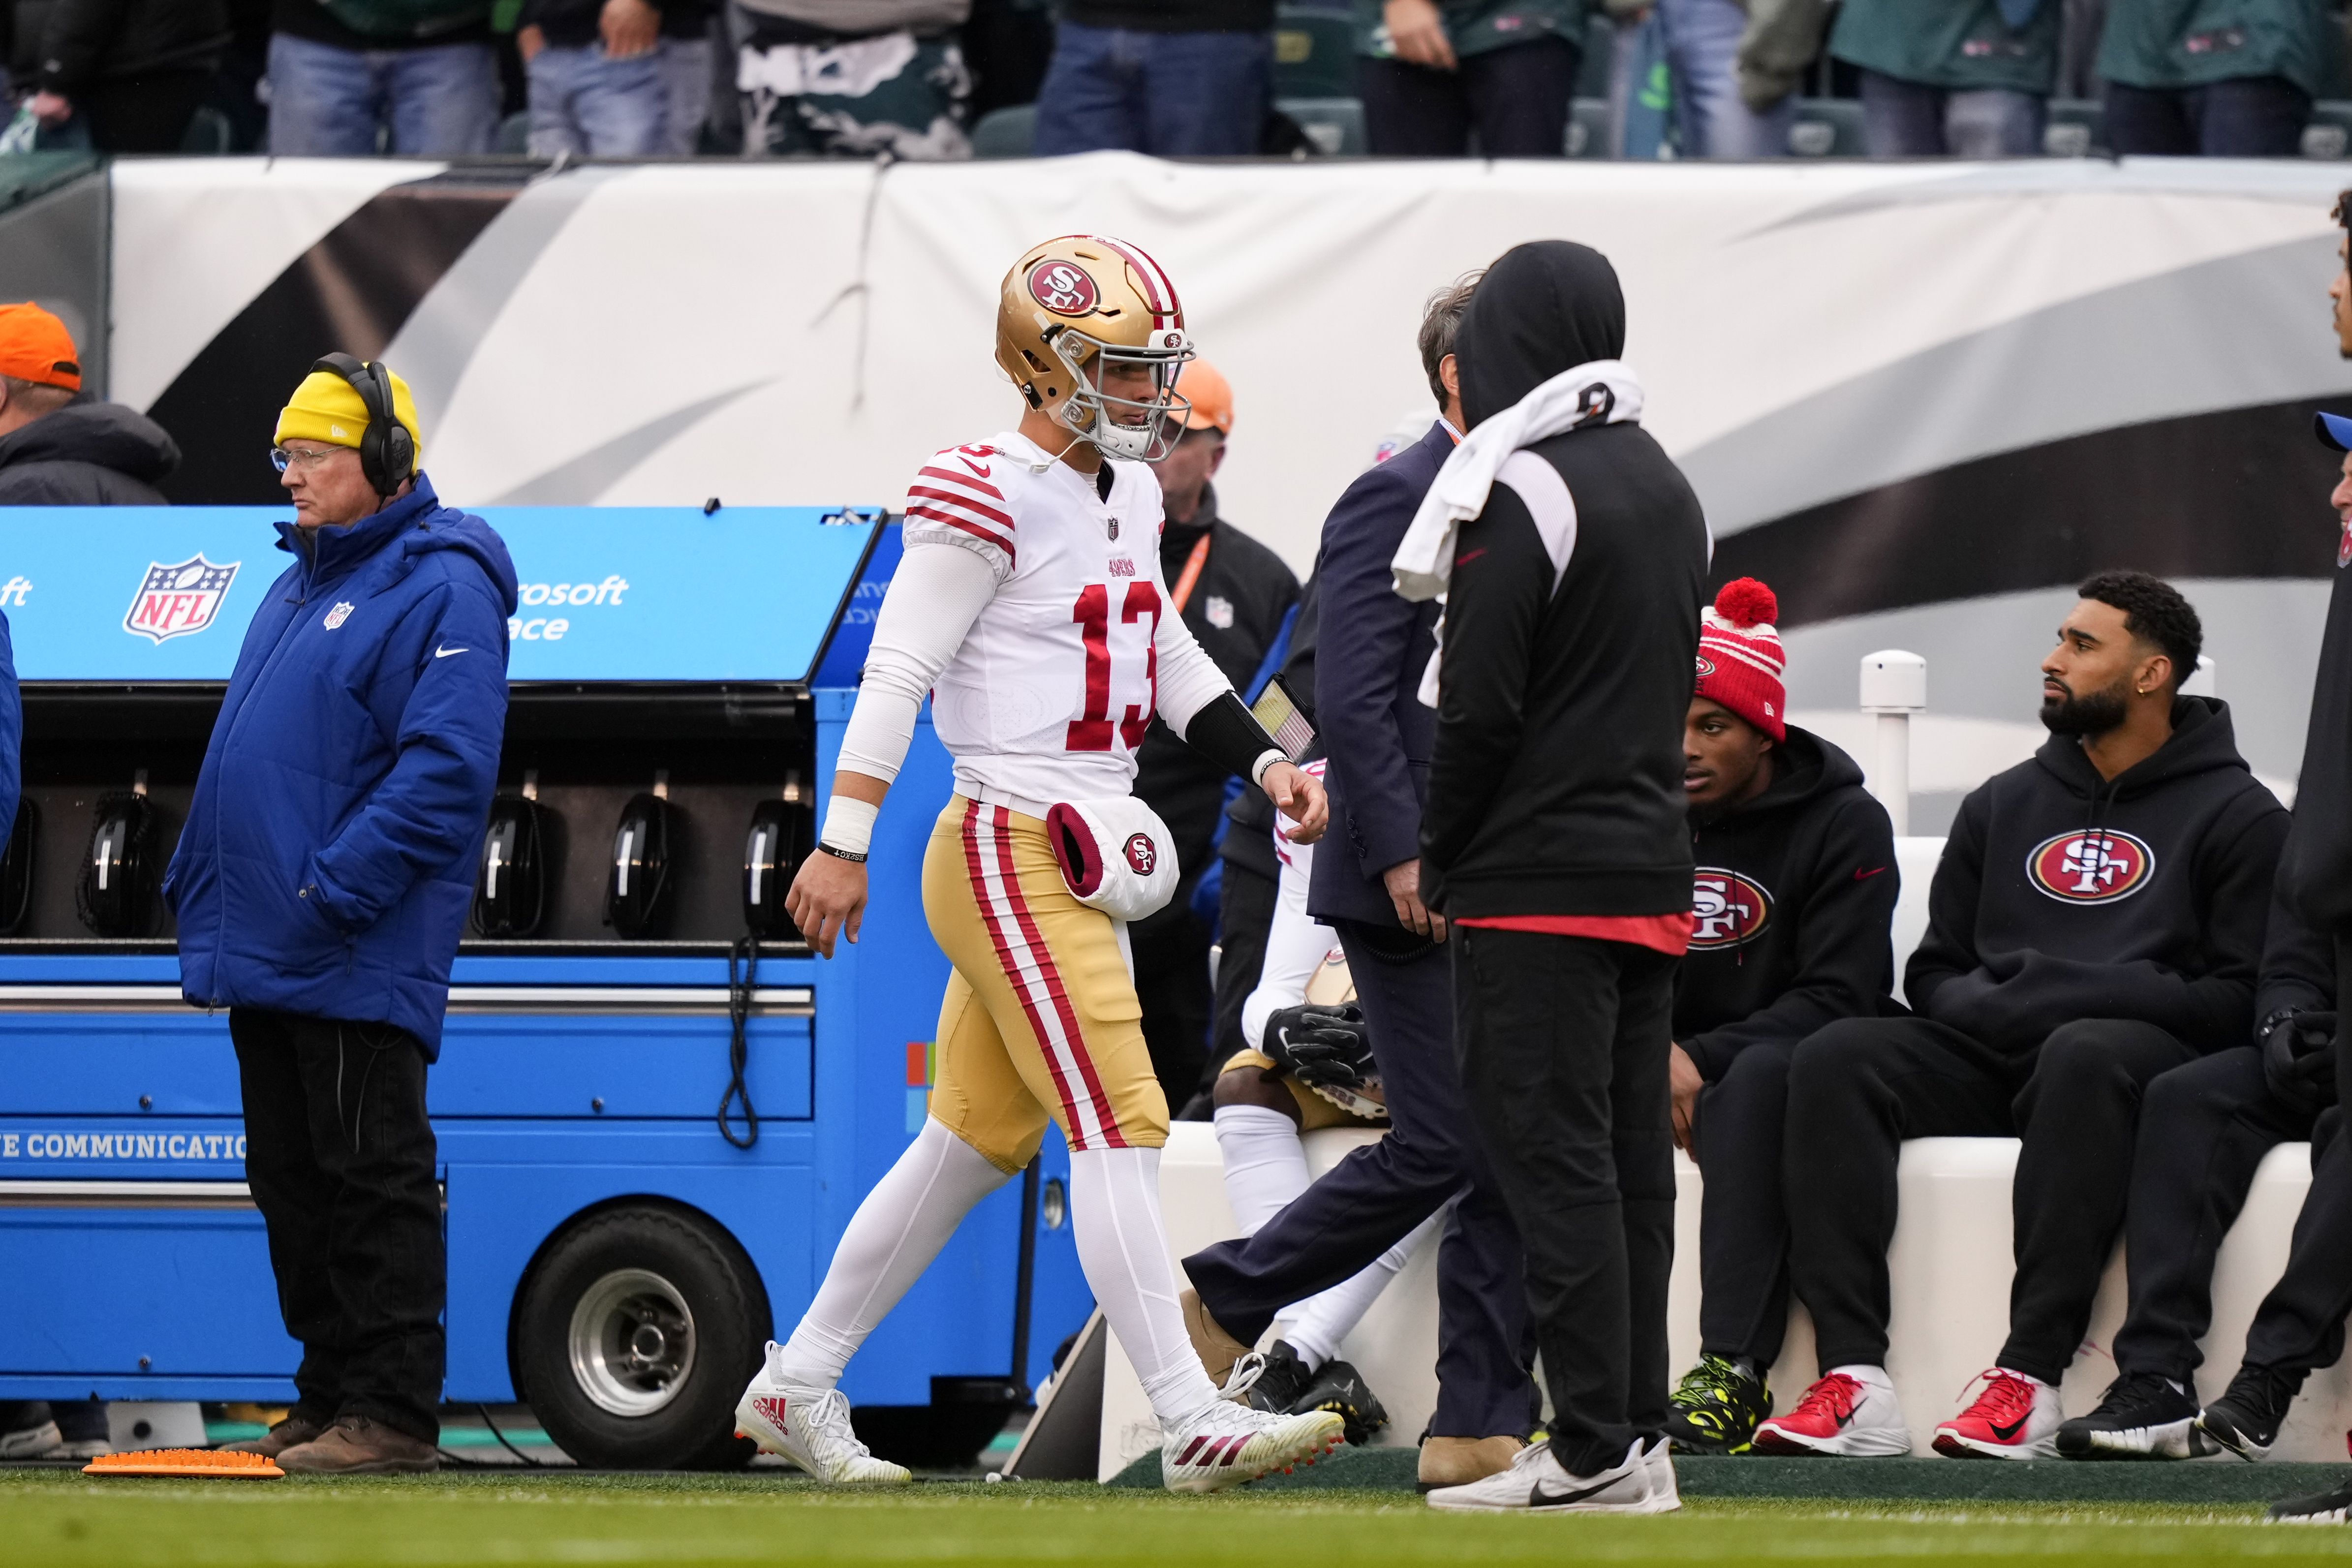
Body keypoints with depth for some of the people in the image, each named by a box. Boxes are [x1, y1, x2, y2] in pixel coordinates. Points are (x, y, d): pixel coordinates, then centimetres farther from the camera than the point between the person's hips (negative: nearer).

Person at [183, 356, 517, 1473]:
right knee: (291, 1180, 11)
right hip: (262, 957, 9)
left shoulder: (440, 592, -10)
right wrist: (197, 882, 17)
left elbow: (445, 770, -19)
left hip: (355, 962, -9)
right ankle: (327, 1400, 17)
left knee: (369, 1179, -7)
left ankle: (394, 1414, -6)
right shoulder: (299, 586, 20)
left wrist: (335, 890, -23)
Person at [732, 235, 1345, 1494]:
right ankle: (1191, 1420, -13)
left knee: (976, 1140, 14)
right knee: (1119, 1126, -12)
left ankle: (797, 1387, 23)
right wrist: (842, 844, -19)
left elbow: (1168, 659, 25)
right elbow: (897, 670, -16)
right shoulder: (988, 498, -14)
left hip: (1076, 860, 10)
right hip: (1009, 856, -10)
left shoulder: (1127, 497, 14)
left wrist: (1264, 764, 14)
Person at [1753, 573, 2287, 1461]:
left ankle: (2032, 1377, -44)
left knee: (2085, 1057, -40)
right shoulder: (2004, 805, 22)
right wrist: (1990, 1009, -3)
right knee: (1836, 1062, -22)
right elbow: (1936, 968, 22)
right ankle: (1855, 1376, -35)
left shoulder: (2237, 817, 5)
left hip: (2154, 1053, -5)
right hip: (1988, 1056, 5)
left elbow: (2241, 997, -5)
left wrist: (2072, 1001, -15)